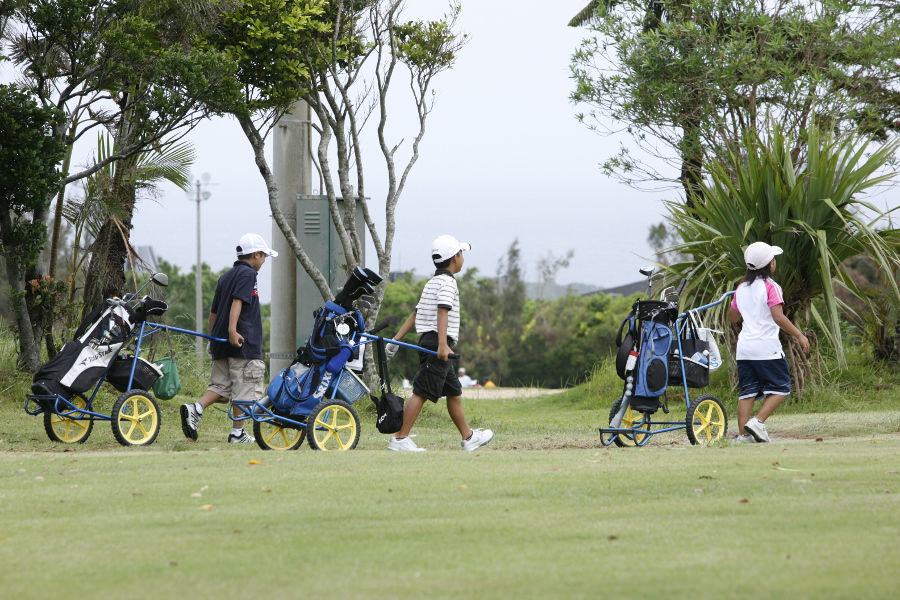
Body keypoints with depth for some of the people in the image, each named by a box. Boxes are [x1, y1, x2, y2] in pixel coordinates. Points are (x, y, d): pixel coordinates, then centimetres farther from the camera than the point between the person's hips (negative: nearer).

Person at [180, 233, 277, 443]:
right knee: (244, 388, -2)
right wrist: (232, 330, -31)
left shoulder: (226, 276, 20)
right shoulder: (247, 274, -6)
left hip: (221, 343, 8)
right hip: (243, 343, -8)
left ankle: (195, 409, -12)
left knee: (220, 385, 9)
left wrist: (213, 338, 31)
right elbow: (237, 302, -21)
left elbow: (213, 311, 23)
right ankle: (238, 433, 0)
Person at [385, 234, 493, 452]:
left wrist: (397, 339, 16)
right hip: (437, 344, -10)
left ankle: (469, 437, 24)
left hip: (427, 342, 10)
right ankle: (400, 439, -13)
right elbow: (443, 311, -21)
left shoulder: (431, 283, 20)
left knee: (454, 392, 16)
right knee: (422, 392, -11)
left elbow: (415, 313, 19)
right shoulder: (448, 282, -9)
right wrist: (442, 344, -31)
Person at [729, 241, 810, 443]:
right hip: (767, 347, -6)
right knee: (780, 387, 4)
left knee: (748, 391, 8)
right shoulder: (770, 287, -8)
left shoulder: (742, 288, 12)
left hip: (744, 348, 6)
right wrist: (799, 335, -13)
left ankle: (743, 433, 1)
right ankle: (757, 422, -12)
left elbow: (733, 317, 21)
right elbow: (778, 317, -17)